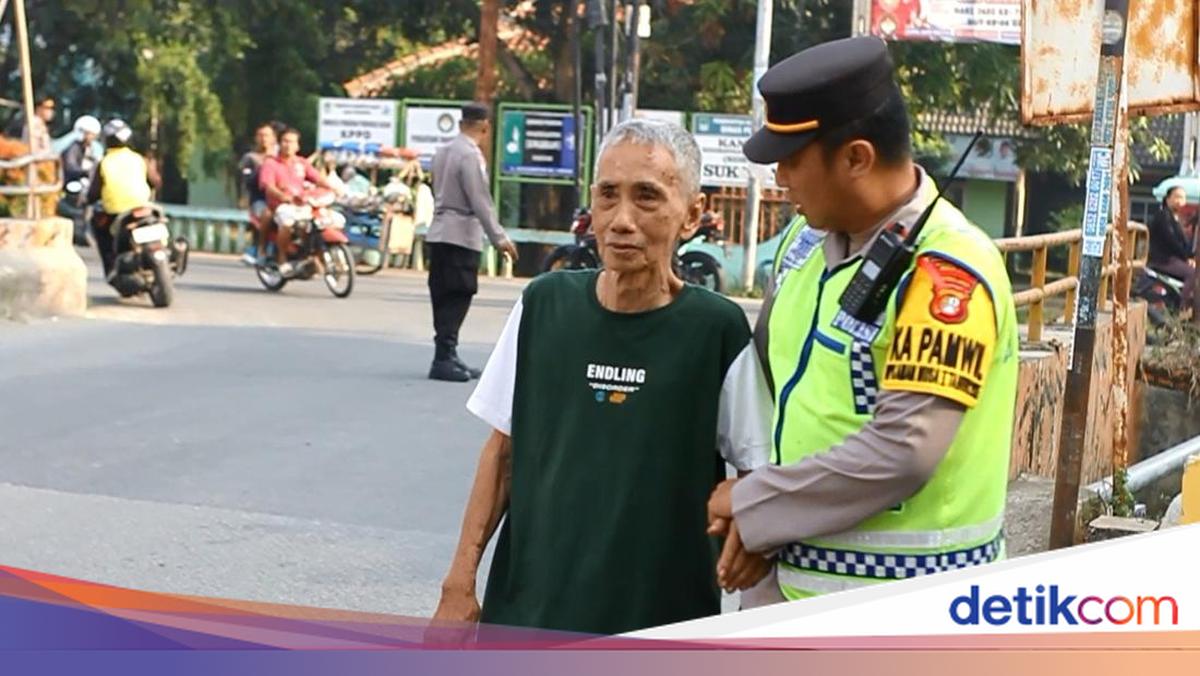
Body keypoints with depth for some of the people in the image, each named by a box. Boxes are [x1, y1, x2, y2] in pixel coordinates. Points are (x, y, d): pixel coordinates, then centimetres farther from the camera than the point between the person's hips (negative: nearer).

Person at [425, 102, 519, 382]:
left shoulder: (444, 151, 13)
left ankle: (447, 356, 16)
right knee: (457, 298, -8)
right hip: (462, 236, -9)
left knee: (445, 298, 11)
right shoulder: (471, 155, -14)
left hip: (439, 232, 9)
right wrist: (499, 237, -15)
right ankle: (444, 359, -11)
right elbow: (480, 201, -18)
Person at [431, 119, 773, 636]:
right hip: (524, 613, 3)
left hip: (663, 624, -3)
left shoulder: (716, 331, -9)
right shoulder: (543, 305, 2)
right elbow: (503, 452, 10)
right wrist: (460, 580, 7)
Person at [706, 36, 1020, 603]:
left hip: (906, 606, -8)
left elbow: (904, 450, -24)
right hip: (792, 580, 8)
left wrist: (751, 502, -14)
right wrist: (757, 515, -1)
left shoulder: (946, 272, -18)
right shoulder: (806, 239, 7)